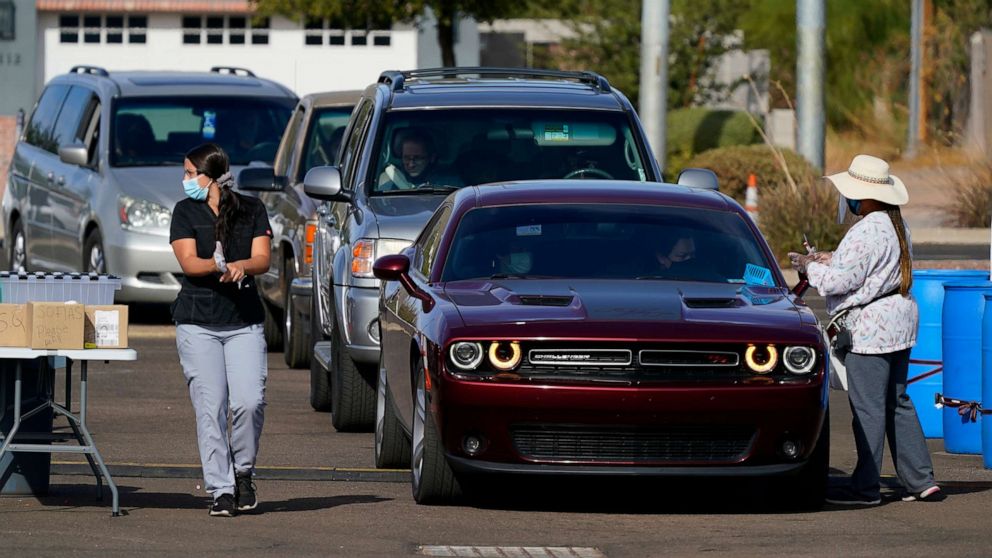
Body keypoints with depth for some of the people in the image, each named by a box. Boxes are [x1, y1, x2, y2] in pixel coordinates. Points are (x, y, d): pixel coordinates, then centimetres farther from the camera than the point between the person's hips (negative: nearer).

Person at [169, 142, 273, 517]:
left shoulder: (252, 210, 9)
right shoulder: (185, 212, 6)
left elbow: (262, 260, 0)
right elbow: (188, 262, -6)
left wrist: (239, 266, -22)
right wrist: (221, 267, -24)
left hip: (244, 321, 0)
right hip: (197, 321, 0)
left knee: (249, 401, -13)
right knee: (210, 408, -6)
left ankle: (243, 472, 11)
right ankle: (221, 490, -1)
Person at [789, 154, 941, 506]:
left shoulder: (866, 232, -19)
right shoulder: (897, 226, 13)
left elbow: (841, 281, -19)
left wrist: (810, 267, -2)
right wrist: (832, 260, 17)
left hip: (870, 328, -10)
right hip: (900, 322, 10)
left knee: (868, 407, -5)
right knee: (897, 403, 14)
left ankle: (866, 487, -2)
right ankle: (920, 480, 13)